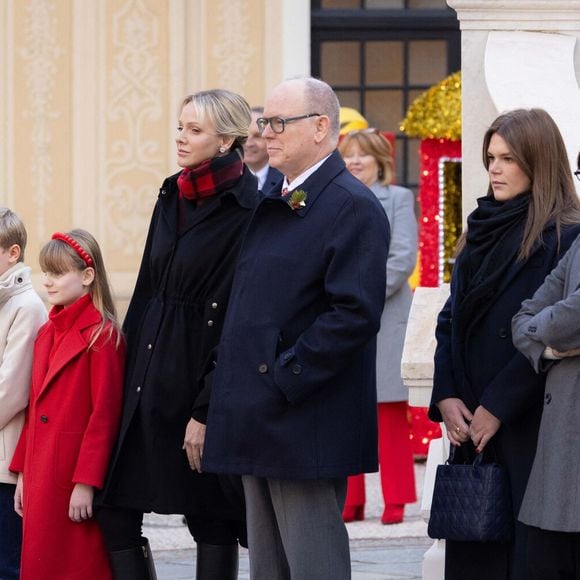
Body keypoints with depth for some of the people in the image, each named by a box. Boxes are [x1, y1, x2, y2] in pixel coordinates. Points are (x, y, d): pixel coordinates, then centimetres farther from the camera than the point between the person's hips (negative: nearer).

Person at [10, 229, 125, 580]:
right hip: (41, 477, 8)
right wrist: (23, 474, 14)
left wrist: (86, 482, -18)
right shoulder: (47, 334, 15)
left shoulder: (102, 335, -10)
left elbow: (105, 414, -14)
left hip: (74, 479, -8)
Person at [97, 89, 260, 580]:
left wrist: (206, 411, -17)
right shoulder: (172, 197, 11)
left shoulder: (245, 211, -12)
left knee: (210, 519, 1)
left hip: (199, 371, -8)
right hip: (149, 374, 8)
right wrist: (126, 370, 11)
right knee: (115, 507, 4)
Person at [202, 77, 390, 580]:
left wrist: (283, 379, -19)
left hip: (306, 429, -9)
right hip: (260, 425, 9)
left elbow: (355, 313, -21)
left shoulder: (352, 207, -12)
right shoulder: (272, 204, 17)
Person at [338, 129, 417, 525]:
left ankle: (395, 501, 2)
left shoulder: (398, 199, 3)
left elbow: (403, 258, -6)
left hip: (385, 320, -4)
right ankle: (350, 501, 8)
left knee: (391, 417, -2)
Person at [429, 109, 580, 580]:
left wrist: (497, 407, -14)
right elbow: (449, 323, 14)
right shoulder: (484, 231, 15)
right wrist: (445, 397, 1)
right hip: (470, 427, 7)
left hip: (529, 430, -7)